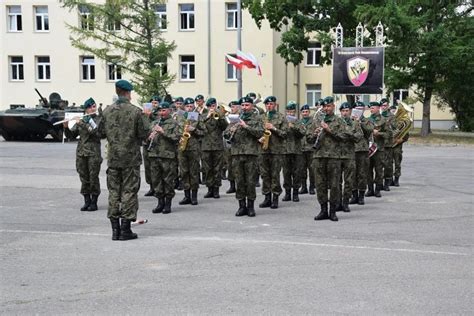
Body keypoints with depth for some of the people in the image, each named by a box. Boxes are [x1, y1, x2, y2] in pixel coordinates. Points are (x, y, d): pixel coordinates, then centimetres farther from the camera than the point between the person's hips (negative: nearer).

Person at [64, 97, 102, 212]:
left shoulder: (99, 119, 1)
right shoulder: (81, 120, 11)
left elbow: (96, 132, -17)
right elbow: (71, 135, 10)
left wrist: (82, 123, -18)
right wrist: (66, 127, -8)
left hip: (93, 152, -3)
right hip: (81, 152, 4)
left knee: (93, 178, -3)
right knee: (84, 178, 6)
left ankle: (94, 202, 6)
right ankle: (87, 201, 14)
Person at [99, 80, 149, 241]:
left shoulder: (107, 111, 2)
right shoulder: (135, 111, -10)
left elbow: (101, 133, 8)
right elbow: (144, 134, -10)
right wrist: (145, 119, 7)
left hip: (113, 158, 4)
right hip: (131, 157, -3)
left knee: (113, 192, 9)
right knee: (129, 192, 3)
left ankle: (115, 229, 12)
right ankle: (125, 229, 4)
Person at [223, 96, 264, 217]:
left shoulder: (256, 118, 6)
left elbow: (260, 133, -8)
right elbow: (225, 134, 12)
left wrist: (246, 126, -15)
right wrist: (231, 130, -10)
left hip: (251, 153, -3)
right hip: (236, 153, 3)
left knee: (250, 181, -1)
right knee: (239, 181, 5)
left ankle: (250, 206, 9)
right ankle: (242, 206, 13)